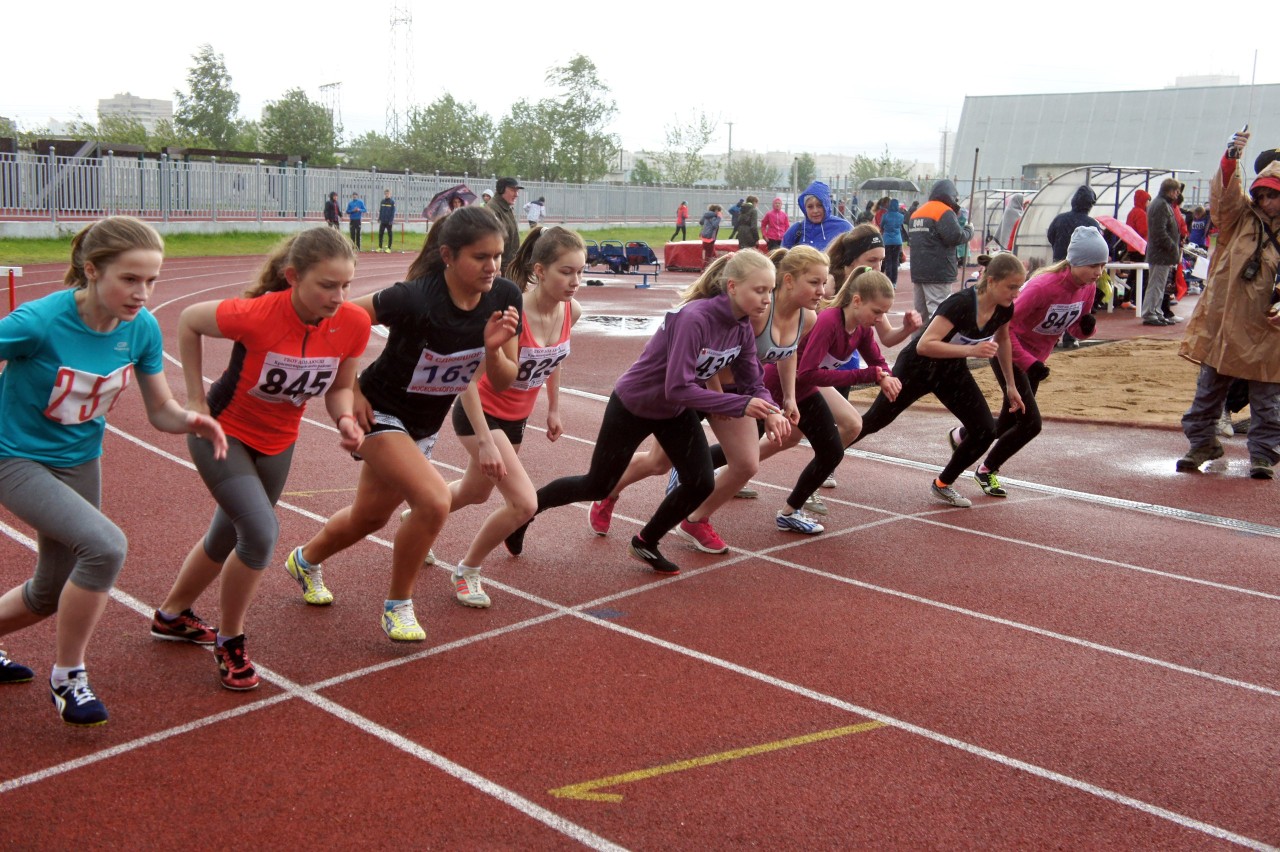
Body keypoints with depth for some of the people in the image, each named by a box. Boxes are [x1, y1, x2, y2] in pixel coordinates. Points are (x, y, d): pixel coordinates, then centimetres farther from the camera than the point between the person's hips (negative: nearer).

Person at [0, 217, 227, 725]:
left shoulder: (142, 328, -14)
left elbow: (161, 412, -7)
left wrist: (193, 422, -27)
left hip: (79, 462, 6)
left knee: (48, 596, 19)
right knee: (104, 545, -28)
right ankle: (68, 676, -5)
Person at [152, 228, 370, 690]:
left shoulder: (354, 324, -20)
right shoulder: (256, 315, -32)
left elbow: (339, 388, -4)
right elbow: (188, 321, -13)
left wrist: (346, 420, -25)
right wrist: (196, 400, -11)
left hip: (277, 443, 6)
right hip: (223, 432, -5)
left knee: (227, 538, 21)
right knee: (262, 533, -20)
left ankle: (172, 615, 49)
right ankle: (229, 641, 6)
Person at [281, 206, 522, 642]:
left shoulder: (504, 299, -16)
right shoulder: (415, 299, -31)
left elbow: (503, 383, -9)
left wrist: (493, 348, -29)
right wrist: (350, 391, -18)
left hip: (425, 425, 6)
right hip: (381, 412, -6)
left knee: (370, 517, 21)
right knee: (434, 500, -26)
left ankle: (305, 560, 53)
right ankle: (398, 605, -1)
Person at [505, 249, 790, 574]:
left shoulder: (743, 327, -11)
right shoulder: (694, 318, -35)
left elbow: (752, 382, -6)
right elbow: (677, 388, -38)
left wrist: (770, 411, -27)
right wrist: (740, 405, -39)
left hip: (675, 412, 7)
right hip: (632, 407, -7)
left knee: (701, 484, -5)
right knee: (597, 487, 8)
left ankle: (646, 543, 19)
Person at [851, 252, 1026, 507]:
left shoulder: (1004, 309, -13)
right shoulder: (960, 304, -34)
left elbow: (1002, 341, 10)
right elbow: (924, 345, -40)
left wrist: (1010, 385, 14)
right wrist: (971, 350, -45)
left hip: (952, 371, 6)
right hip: (917, 368, -6)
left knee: (986, 431, -6)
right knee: (874, 421, 7)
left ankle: (943, 485, 14)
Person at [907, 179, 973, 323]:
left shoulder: (917, 212, 16)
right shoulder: (944, 211, -11)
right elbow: (955, 236, -21)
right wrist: (969, 230, 0)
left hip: (918, 271, 8)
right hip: (938, 272, -8)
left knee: (921, 312, 14)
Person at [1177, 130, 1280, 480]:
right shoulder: (1241, 217, 5)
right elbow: (1223, 195, -12)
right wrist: (1231, 159, -29)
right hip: (1223, 321, 1)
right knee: (1209, 388, 9)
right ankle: (1201, 443, 21)